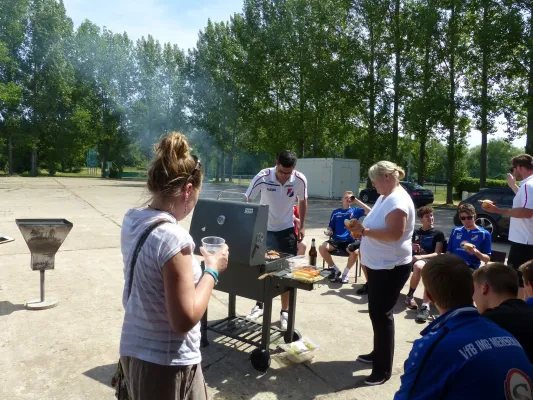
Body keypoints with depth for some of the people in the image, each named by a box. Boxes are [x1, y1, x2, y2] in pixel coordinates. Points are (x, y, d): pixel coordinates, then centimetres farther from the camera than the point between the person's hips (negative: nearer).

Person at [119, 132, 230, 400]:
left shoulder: (132, 221, -3)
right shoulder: (173, 237, -27)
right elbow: (185, 319, -24)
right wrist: (212, 271, -15)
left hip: (134, 349, 8)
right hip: (167, 363, -7)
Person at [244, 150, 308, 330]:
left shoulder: (300, 180, -15)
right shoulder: (262, 177, -22)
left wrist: (302, 226, 3)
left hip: (287, 230, 1)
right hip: (264, 230, -1)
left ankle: (285, 312, 19)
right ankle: (259, 305, 28)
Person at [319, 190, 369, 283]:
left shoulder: (355, 210, 11)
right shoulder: (336, 212, 15)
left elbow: (369, 211, -5)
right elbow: (330, 227, 16)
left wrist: (356, 201, -3)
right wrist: (328, 231, -8)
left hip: (350, 241, -2)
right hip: (336, 240, 2)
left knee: (355, 252, -34)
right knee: (322, 248, -25)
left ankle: (345, 272, -5)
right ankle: (335, 270, -3)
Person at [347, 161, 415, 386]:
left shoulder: (398, 200, -20)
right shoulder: (384, 197, 12)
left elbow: (395, 233, -29)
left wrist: (365, 231, -27)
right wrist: (363, 230, 4)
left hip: (391, 268, -10)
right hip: (378, 265, 10)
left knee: (381, 314, -4)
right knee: (377, 312, 19)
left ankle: (383, 369, 8)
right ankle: (378, 353, 35)